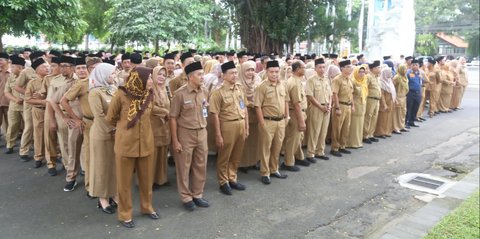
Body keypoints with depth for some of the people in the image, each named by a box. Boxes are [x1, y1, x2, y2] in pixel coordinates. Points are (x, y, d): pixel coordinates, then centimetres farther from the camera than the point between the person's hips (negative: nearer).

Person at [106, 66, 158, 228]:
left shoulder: (149, 94, -2)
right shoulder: (121, 94, -15)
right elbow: (110, 118, 0)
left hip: (146, 143, 4)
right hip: (126, 144, -4)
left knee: (146, 178, 17)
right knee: (124, 181, 10)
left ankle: (146, 207, 37)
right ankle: (125, 214, 27)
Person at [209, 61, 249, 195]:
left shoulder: (240, 89, 8)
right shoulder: (218, 92, -12)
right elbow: (215, 115, -13)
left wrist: (246, 127, 13)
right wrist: (218, 135, -14)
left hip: (241, 125, 6)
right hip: (227, 126, -6)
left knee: (236, 156, 16)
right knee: (224, 157, 9)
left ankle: (232, 179, 33)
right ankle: (223, 182, 25)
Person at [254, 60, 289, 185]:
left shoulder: (282, 85, 7)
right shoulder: (262, 87, -11)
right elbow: (258, 106, -12)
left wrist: (287, 116, 11)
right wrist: (262, 123, -15)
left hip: (281, 121, 6)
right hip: (268, 121, -6)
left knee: (277, 147, 16)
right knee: (265, 148, 5)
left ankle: (274, 170, 31)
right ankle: (265, 173, 16)